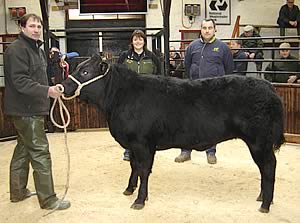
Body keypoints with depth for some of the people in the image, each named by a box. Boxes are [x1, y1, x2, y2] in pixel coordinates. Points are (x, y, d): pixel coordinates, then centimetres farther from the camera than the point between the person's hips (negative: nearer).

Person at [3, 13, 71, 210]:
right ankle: (48, 200, 0)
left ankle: (18, 192, 31)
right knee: (40, 153, -7)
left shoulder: (37, 48, 16)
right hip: (25, 110, -10)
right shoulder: (17, 49, -14)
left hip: (33, 109, 10)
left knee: (23, 150, 18)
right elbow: (20, 81, -24)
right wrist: (46, 90, -31)